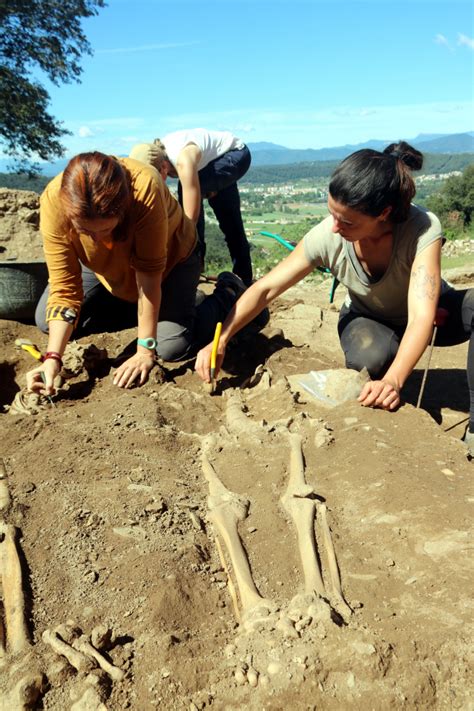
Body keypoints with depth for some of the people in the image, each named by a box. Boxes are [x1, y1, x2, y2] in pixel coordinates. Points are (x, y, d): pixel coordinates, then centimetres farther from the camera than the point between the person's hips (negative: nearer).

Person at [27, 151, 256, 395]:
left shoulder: (145, 188, -41)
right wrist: (53, 357, -37)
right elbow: (64, 287, -26)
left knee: (173, 346, -21)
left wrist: (146, 351, -32)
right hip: (104, 266, 4)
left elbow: (148, 271, -34)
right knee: (46, 320, -6)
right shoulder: (53, 201, -32)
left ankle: (228, 293, 8)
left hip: (171, 254, -3)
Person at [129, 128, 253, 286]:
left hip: (237, 155, -8)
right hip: (218, 157, 8)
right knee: (229, 223, 12)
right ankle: (243, 279, 26)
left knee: (190, 189, -30)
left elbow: (190, 216, -41)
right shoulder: (153, 158, -19)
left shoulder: (183, 161, -41)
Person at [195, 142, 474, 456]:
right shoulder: (326, 237, -28)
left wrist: (394, 380, -56)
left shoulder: (424, 229, -33)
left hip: (431, 313, 0)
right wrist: (220, 341, -32)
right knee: (370, 358, -37)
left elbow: (422, 315, -41)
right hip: (368, 320, 0)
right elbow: (265, 288, -22)